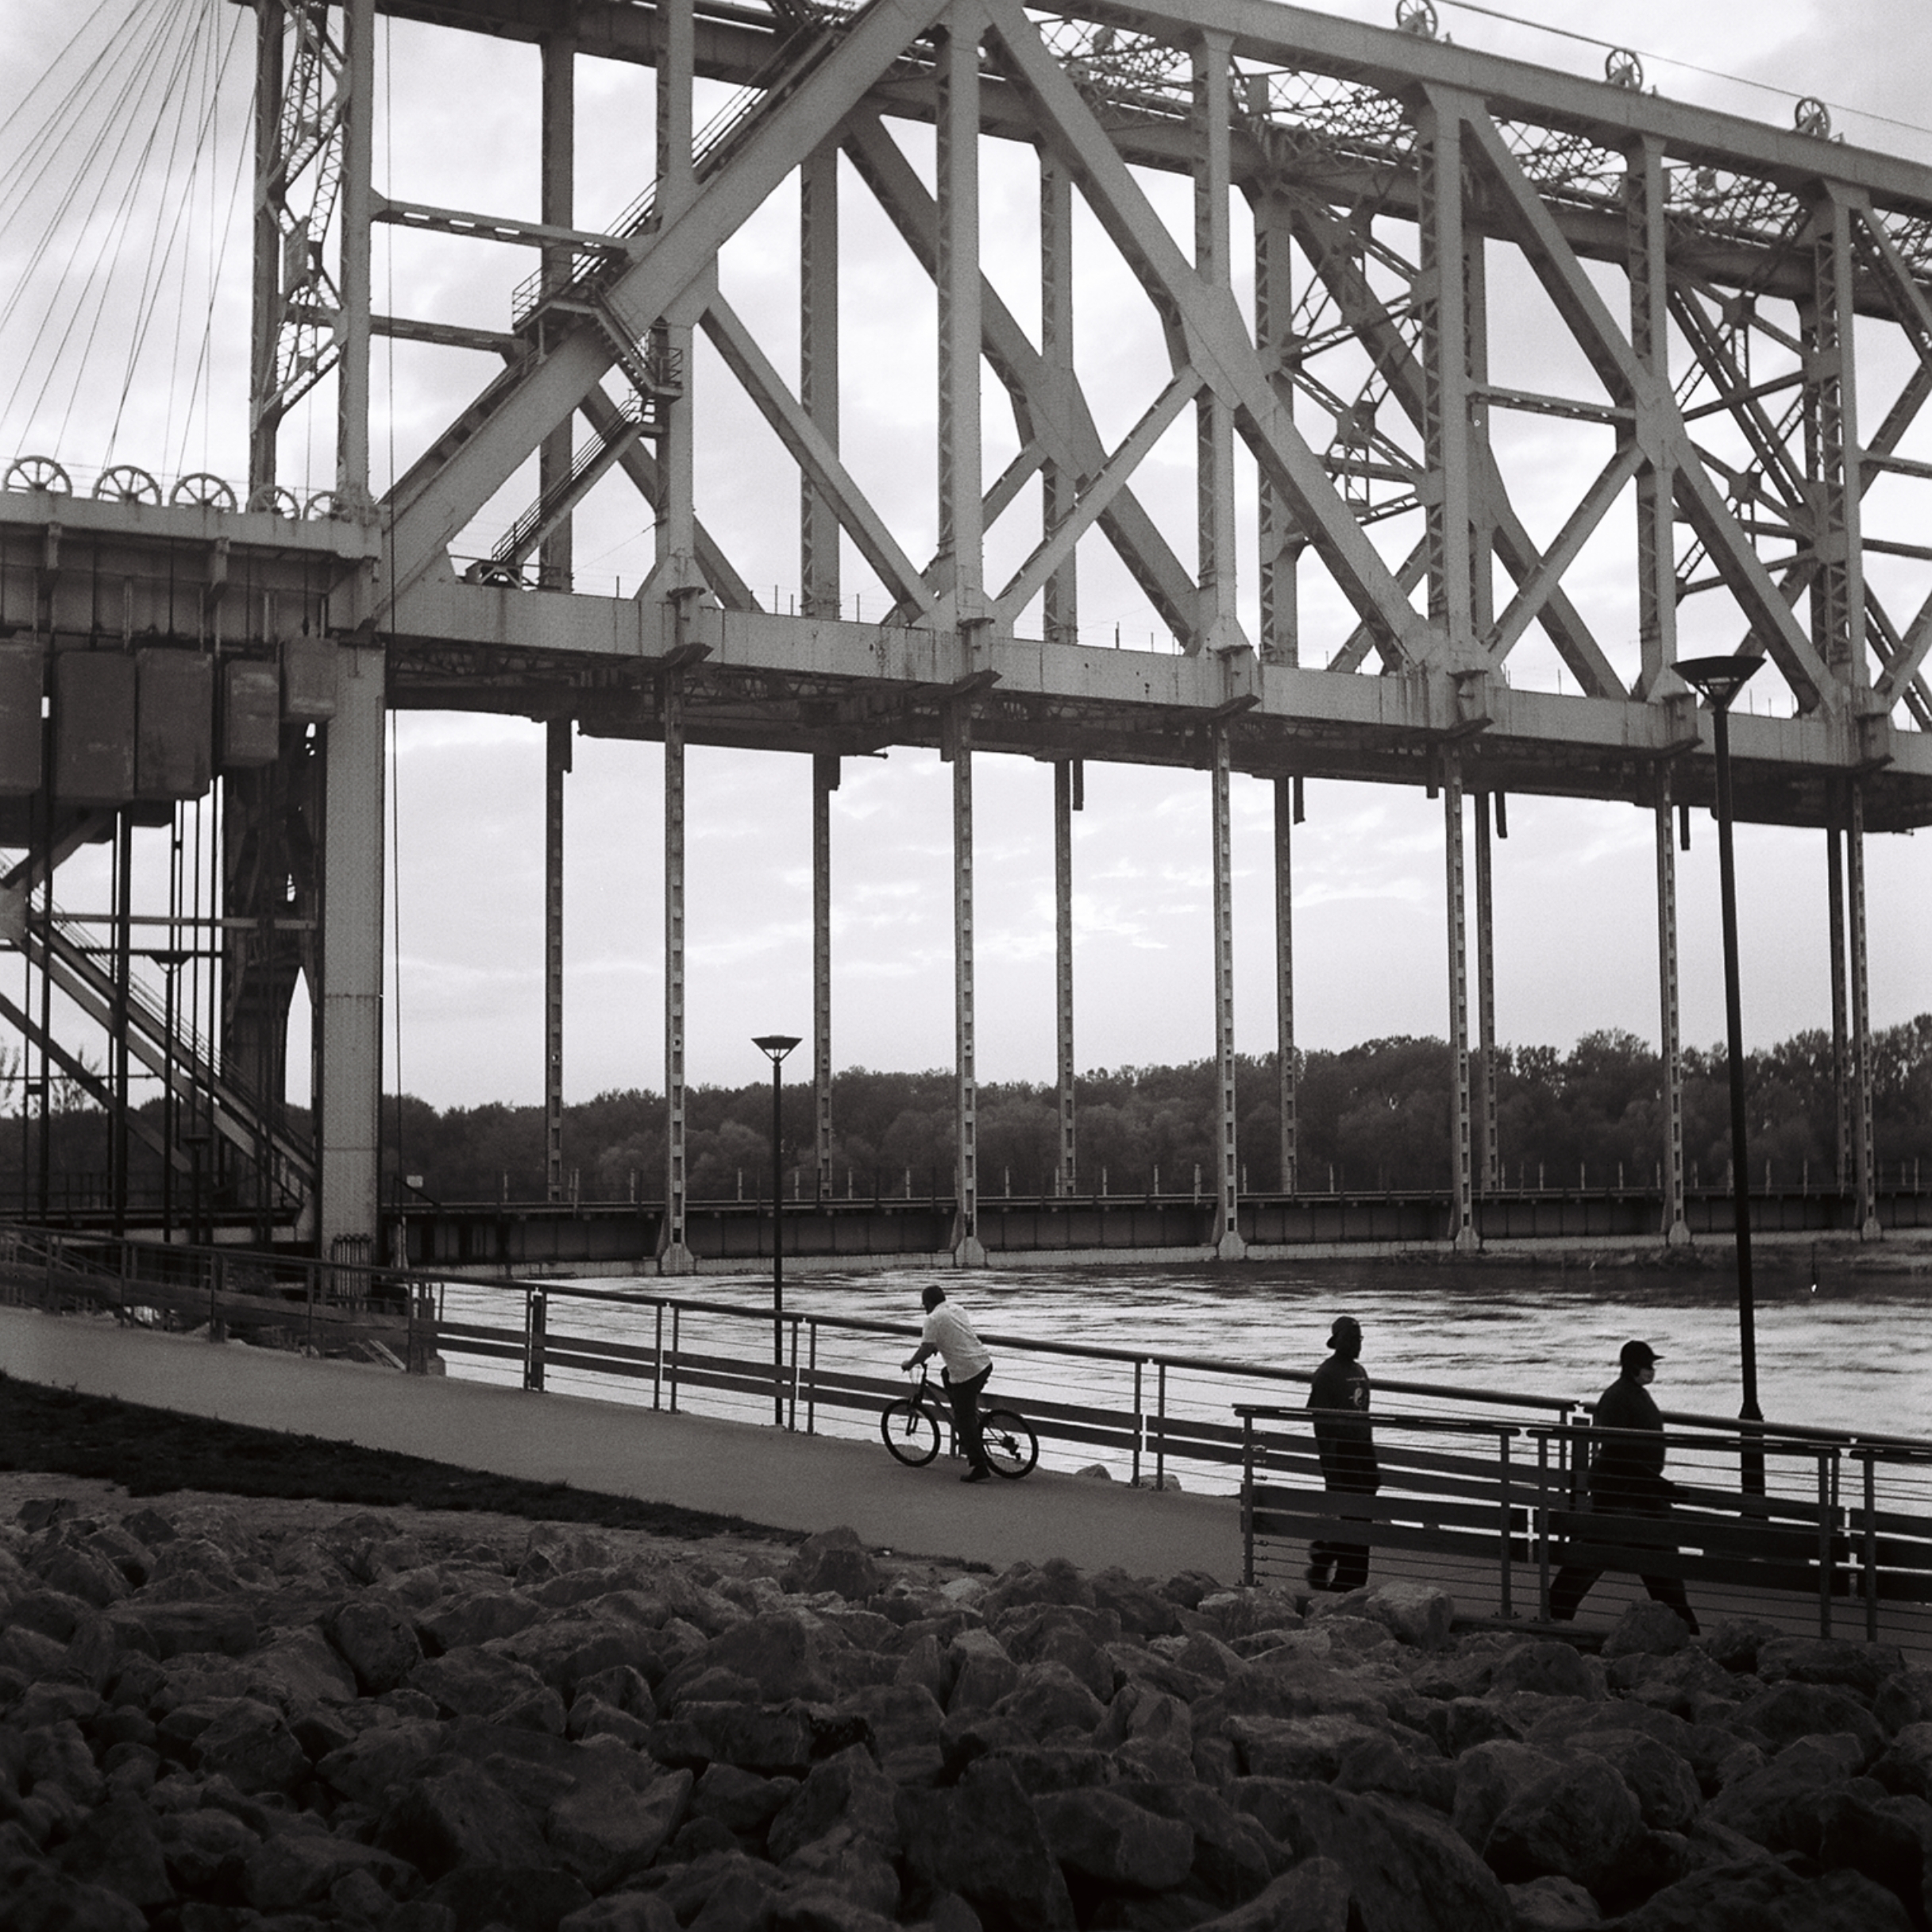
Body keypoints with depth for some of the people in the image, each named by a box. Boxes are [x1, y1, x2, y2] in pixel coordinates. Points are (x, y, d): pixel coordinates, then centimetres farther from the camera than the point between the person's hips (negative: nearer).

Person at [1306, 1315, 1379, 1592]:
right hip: (1340, 1452, -8)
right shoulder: (1326, 1374, -10)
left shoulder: (1359, 1371, 14)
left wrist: (1373, 1461, 18)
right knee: (1351, 1516, -6)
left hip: (1361, 1450, 8)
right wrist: (1330, 1463, -18)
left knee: (1362, 1518, 7)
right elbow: (1321, 1421, -14)